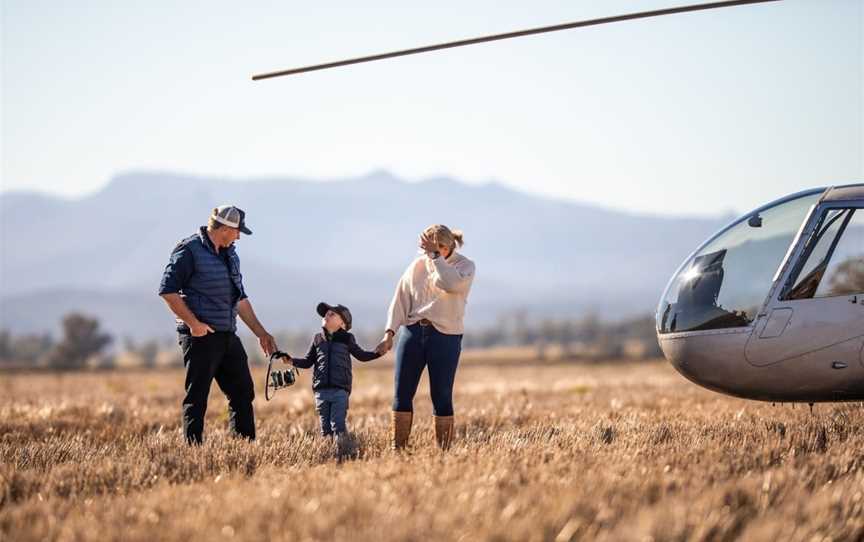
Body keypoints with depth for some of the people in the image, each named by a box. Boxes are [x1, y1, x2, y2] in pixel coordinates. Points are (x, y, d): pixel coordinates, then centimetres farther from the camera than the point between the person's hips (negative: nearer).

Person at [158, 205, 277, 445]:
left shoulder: (230, 255, 17)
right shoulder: (189, 250, -9)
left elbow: (240, 299, 24)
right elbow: (168, 290, -15)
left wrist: (261, 333, 21)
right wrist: (194, 323, -18)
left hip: (228, 336, 8)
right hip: (201, 336, -8)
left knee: (243, 393, 10)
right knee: (197, 397, -4)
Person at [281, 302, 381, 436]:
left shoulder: (347, 339, 6)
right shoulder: (317, 339, 13)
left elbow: (361, 355, 14)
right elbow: (308, 362, 16)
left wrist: (378, 353, 0)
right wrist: (291, 360, 0)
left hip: (340, 390, -3)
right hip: (321, 391, 3)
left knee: (338, 425, -8)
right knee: (325, 428, 6)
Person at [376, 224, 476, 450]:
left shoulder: (465, 266, -2)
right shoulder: (418, 265, 7)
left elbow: (451, 284, -24)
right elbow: (400, 299, 6)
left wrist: (435, 256, -19)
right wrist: (390, 332, -3)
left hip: (444, 336, -3)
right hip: (412, 331, 3)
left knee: (441, 397, -2)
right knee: (401, 394, 1)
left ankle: (443, 452, 4)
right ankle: (397, 449, 7)